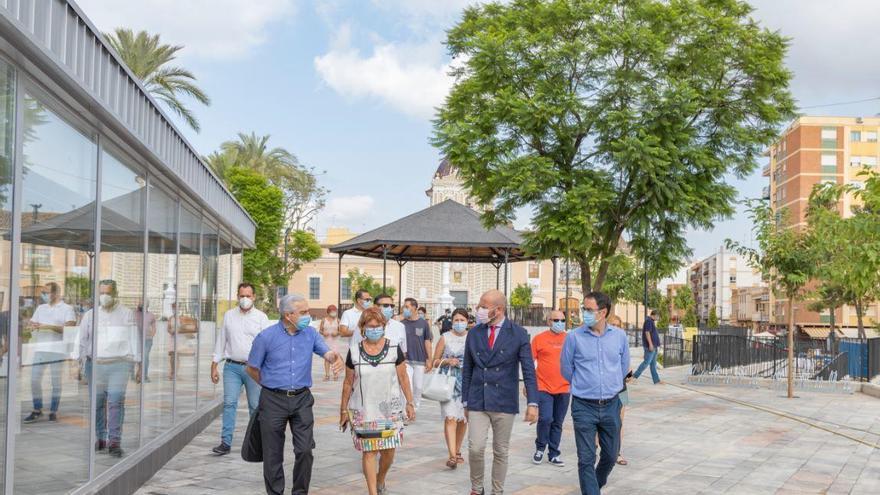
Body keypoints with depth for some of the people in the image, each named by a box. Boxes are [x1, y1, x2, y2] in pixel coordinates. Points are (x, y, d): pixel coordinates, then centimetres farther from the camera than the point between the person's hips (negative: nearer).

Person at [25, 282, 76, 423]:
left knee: (56, 381, 1)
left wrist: (48, 326, -16)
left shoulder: (67, 309, 0)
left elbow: (70, 328, -11)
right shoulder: (41, 308, 18)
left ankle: (53, 412, 7)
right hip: (40, 349, 5)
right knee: (34, 379, 1)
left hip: (57, 350, -5)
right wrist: (32, 326, -7)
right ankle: (37, 410, 11)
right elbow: (31, 323, 18)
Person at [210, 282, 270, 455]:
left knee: (255, 406, 5)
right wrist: (214, 365, 10)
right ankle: (226, 442, -2)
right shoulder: (228, 315, 10)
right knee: (229, 403, -5)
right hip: (232, 367, 2)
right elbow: (221, 341, 13)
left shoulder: (261, 317, 2)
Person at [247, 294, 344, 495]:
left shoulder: (310, 333, 3)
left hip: (302, 398, 2)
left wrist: (335, 358, -30)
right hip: (273, 400, -2)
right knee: (273, 453, 7)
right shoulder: (266, 337, -7)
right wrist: (271, 386, 10)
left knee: (305, 450, -2)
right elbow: (252, 369, 4)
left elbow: (327, 352, -7)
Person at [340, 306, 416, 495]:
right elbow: (348, 383, 7)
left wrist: (410, 403, 3)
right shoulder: (354, 351, 0)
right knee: (369, 452, -2)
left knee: (388, 451, 4)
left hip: (389, 409, 0)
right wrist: (344, 410, 9)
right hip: (363, 410, 0)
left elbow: (403, 378, 4)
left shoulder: (394, 349, -1)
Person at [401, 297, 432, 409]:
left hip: (420, 361, 1)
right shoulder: (402, 324, 0)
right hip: (406, 361, -1)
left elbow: (427, 342, 3)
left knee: (418, 387, 8)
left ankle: (416, 408, 23)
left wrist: (429, 360, 0)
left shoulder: (423, 323, 0)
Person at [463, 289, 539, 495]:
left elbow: (529, 370, -7)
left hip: (504, 402, -2)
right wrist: (465, 401, 10)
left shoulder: (518, 334, -4)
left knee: (501, 451, 8)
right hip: (477, 401, 2)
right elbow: (467, 370, 10)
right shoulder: (474, 333, 4)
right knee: (475, 448, -5)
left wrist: (533, 403, -15)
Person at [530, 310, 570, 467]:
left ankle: (554, 454, 21)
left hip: (564, 389, 3)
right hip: (544, 388, -3)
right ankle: (540, 448, 12)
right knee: (545, 419, -12)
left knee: (558, 423, 9)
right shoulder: (539, 338, -1)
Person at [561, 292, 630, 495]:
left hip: (611, 404, 3)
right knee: (586, 459, -3)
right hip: (584, 406, -3)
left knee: (610, 455, 16)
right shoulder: (574, 337, -8)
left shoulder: (619, 336, -1)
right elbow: (566, 369, 4)